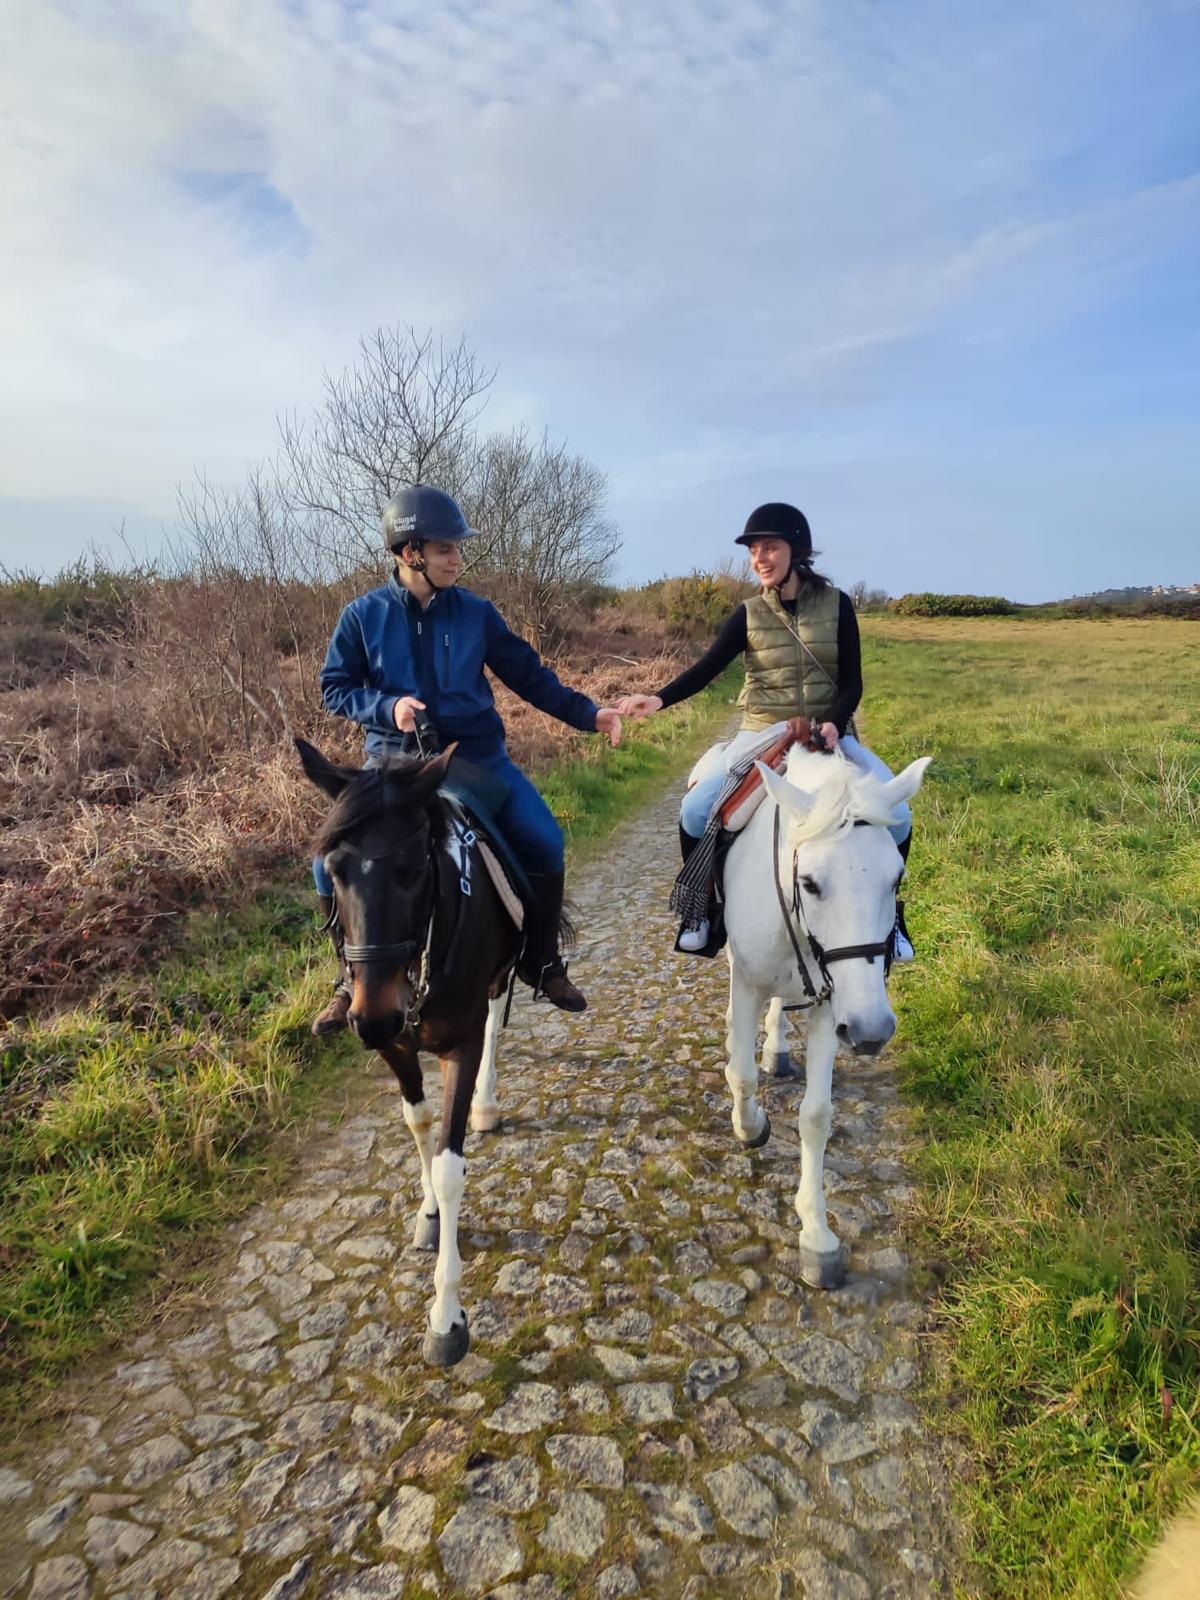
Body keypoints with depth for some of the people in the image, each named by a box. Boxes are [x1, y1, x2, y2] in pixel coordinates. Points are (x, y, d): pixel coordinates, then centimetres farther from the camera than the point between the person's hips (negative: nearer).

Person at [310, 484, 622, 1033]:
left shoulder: (475, 612, -1)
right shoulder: (364, 615, -4)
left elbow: (528, 674, 6)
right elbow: (334, 687, 1)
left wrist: (587, 713, 1)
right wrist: (388, 706, -17)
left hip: (477, 756, 1)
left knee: (545, 845, -10)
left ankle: (541, 963, 13)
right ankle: (353, 980, 12)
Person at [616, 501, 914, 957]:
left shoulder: (836, 604, -2)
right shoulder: (748, 614, 0)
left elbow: (852, 681, -3)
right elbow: (707, 668, -10)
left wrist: (834, 723, -22)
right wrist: (659, 700, -27)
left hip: (829, 732, 0)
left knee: (896, 813, -18)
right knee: (696, 809, -21)